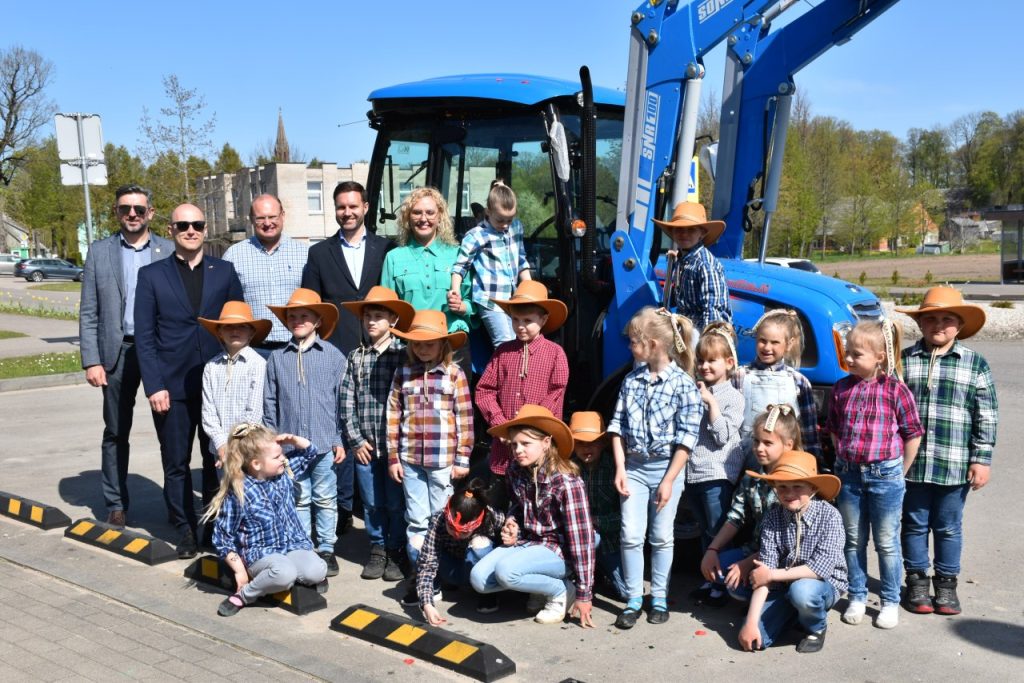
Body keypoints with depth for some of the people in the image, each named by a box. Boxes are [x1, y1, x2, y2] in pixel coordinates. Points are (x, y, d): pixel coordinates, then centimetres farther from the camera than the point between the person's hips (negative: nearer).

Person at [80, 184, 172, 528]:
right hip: (118, 351, 1)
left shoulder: (169, 251, 4)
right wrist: (91, 361, -4)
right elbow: (88, 313, 3)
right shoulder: (99, 251, 5)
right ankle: (116, 505, 21)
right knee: (115, 432, 9)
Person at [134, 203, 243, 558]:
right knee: (176, 464, 7)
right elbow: (144, 336, 1)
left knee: (218, 461, 8)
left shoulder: (224, 272, 7)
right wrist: (154, 386, -8)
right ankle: (186, 532, 20)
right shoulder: (151, 275, 4)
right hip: (172, 386, 0)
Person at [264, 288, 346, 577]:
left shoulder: (333, 356, -2)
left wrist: (340, 440, -3)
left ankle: (326, 549, 20)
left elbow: (341, 400, -1)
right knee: (299, 499, 12)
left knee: (325, 499, 8)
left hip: (325, 444, -2)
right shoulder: (277, 358, 4)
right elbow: (270, 402, 8)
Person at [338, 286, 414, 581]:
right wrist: (355, 440, -1)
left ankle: (397, 552, 20)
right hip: (364, 446, 3)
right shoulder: (355, 358, 8)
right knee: (372, 503, 11)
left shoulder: (404, 355, -3)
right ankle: (378, 549, 26)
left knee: (396, 503, 5)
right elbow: (346, 403, 5)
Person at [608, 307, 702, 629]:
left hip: (667, 468, -3)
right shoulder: (632, 380, 3)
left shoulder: (683, 383, -11)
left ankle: (659, 597, 23)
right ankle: (633, 599, 12)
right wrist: (620, 468, -3)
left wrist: (668, 481, -13)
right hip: (634, 466, 3)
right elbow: (618, 425, 5)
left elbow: (686, 437, -11)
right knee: (631, 535, 0)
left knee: (662, 536, 8)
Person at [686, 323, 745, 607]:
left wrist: (711, 403, -15)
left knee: (718, 531, 0)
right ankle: (710, 580, 26)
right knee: (705, 532, 16)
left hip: (718, 474, -6)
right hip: (693, 472, 6)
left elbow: (723, 436, -14)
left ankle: (723, 584, 10)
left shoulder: (732, 397, -6)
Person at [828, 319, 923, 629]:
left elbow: (913, 435, -5)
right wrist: (843, 461, 7)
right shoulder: (841, 388, 1)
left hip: (885, 475, -4)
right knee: (854, 541, 14)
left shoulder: (896, 389, -11)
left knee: (886, 543, 8)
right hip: (848, 473, 4)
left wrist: (899, 473, -1)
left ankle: (890, 602, 23)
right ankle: (857, 598, 27)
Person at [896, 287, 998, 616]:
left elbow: (987, 415, 1)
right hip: (910, 462, 1)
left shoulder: (975, 363, 1)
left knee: (948, 527, 12)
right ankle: (916, 580, 27)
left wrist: (982, 458, -3)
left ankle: (946, 582, 27)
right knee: (915, 524, 12)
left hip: (954, 465, -1)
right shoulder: (904, 360, 2)